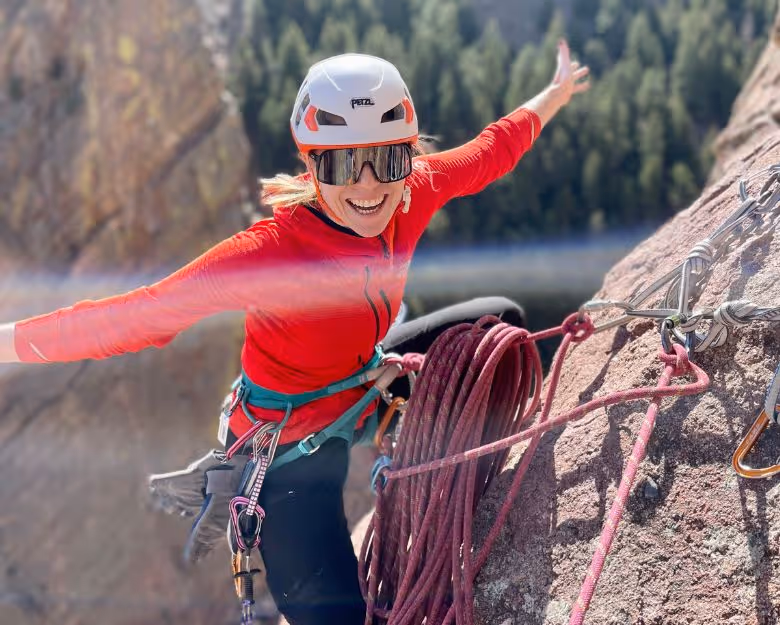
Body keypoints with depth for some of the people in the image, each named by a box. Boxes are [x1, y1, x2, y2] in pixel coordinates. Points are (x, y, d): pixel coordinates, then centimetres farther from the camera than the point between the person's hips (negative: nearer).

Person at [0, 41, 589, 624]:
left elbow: (490, 151, 1)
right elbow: (136, 317, -32)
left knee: (501, 320, 12)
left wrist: (555, 95, 15)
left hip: (364, 380, 7)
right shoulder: (271, 251, -36)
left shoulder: (419, 191, -19)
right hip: (291, 450, -6)